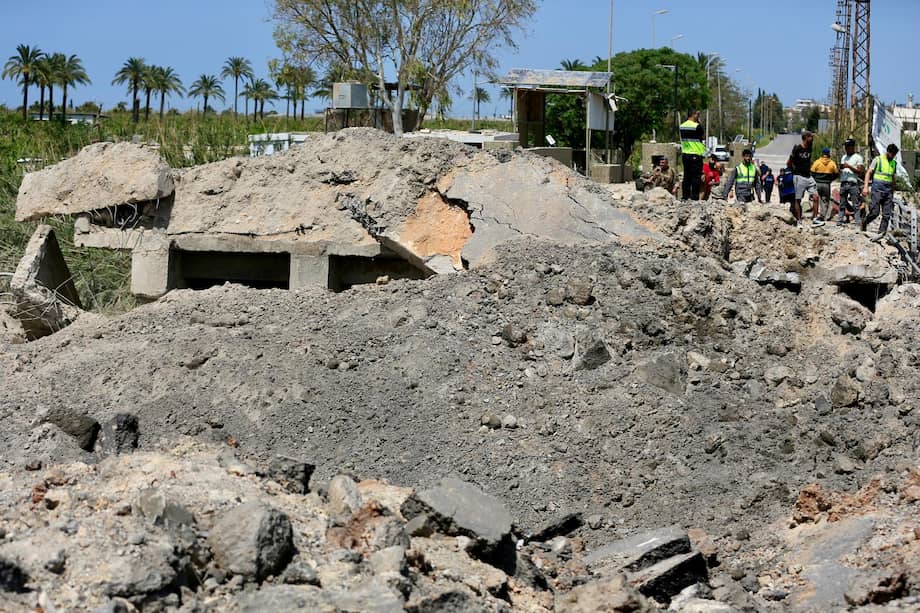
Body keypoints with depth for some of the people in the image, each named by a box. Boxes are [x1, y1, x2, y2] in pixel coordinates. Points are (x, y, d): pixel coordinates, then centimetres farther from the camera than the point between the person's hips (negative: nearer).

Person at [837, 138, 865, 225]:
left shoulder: (858, 157, 1)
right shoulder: (844, 157, 20)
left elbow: (860, 171, -7)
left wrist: (849, 166, -16)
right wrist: (841, 168, 0)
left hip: (853, 183, -6)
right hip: (843, 183, 6)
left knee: (856, 205, -8)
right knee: (842, 204, 7)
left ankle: (858, 223, -9)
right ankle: (839, 221, 8)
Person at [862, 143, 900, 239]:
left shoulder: (894, 163, 15)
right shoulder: (878, 159, -1)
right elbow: (869, 173, -3)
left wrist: (893, 193, 20)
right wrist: (866, 186, -13)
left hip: (888, 190, 5)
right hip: (877, 189, -5)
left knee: (887, 215, -3)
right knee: (874, 212, -10)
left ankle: (881, 233, -1)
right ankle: (863, 223, 15)